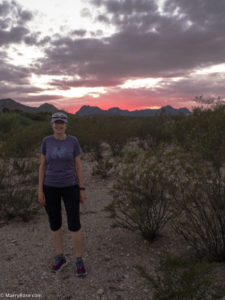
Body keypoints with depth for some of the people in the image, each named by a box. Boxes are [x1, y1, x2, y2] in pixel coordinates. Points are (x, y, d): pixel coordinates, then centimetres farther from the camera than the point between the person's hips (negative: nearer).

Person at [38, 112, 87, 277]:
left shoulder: (73, 141, -5)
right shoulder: (47, 141, -2)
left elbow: (78, 166, -3)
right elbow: (42, 166, 0)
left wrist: (82, 190, -4)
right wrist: (40, 190, -3)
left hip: (70, 187, -2)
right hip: (50, 187, 2)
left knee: (74, 225, -3)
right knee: (55, 224, 11)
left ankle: (79, 260, 16)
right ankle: (61, 257, 31)